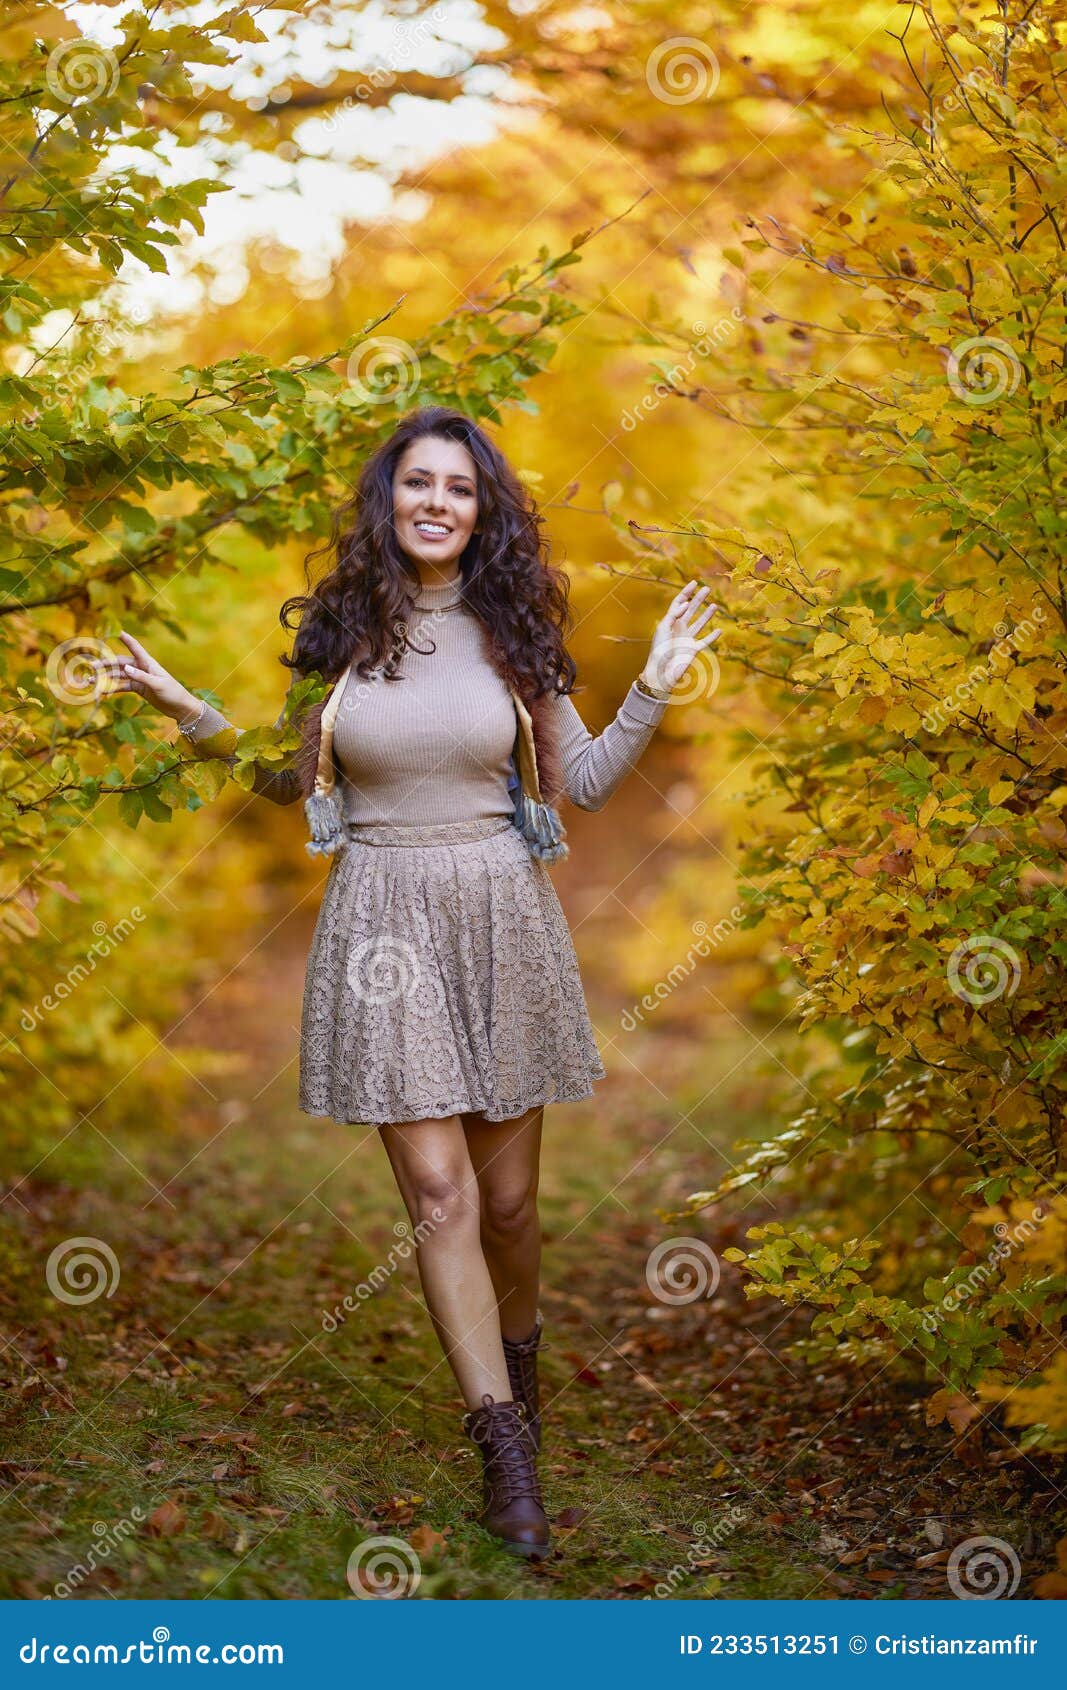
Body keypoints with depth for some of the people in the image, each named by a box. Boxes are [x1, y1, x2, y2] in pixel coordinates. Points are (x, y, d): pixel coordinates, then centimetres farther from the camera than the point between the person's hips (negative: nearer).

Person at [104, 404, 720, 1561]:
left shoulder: (509, 631, 4)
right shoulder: (336, 629, 2)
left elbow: (586, 784, 7)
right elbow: (294, 784, 10)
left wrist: (655, 686, -1)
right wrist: (199, 719, -2)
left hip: (500, 918, 1)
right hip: (383, 925, -1)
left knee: (508, 1194, 8)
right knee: (438, 1191, -7)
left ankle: (516, 1362, 37)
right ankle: (507, 1448, -1)